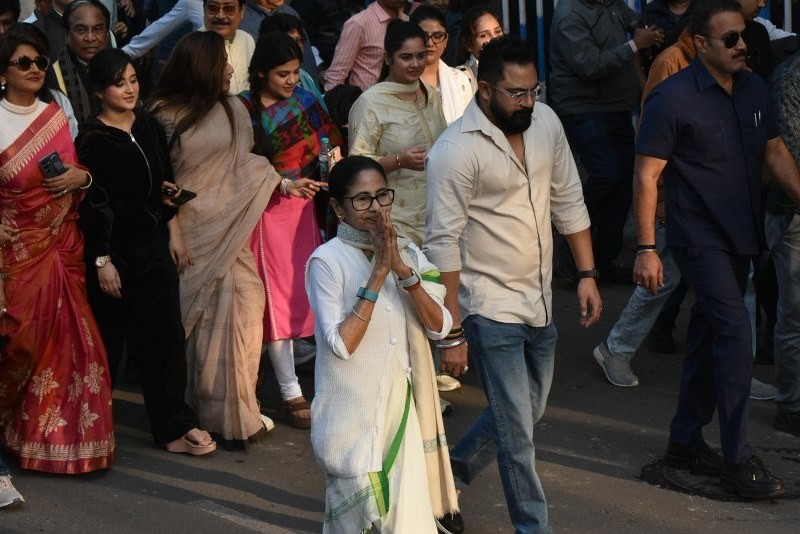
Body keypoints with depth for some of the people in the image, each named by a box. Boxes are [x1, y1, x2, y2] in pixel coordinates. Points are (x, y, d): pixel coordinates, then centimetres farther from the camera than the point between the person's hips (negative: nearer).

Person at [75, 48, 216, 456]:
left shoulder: (149, 126, 5)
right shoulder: (91, 140, -11)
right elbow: (93, 204, -12)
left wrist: (174, 234, 8)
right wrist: (102, 260, -13)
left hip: (154, 242, 5)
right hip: (115, 249, -4)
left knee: (166, 332, 1)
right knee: (110, 336, 8)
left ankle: (173, 425, 5)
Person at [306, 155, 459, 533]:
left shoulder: (407, 252, 6)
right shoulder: (327, 261, -12)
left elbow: (439, 328, -3)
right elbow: (341, 344, -20)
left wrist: (402, 269, -16)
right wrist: (378, 273, -21)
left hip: (401, 406, 5)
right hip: (354, 414, -5)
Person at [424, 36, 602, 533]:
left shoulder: (546, 122, 0)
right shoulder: (457, 150, -20)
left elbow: (568, 201, 12)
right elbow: (444, 245, -18)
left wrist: (587, 274, 7)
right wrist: (452, 334, -18)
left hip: (539, 301, 7)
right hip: (491, 309, -7)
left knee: (527, 412, 19)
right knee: (517, 432, -2)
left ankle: (450, 475, 40)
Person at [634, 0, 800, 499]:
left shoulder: (754, 89, 5)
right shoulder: (673, 97, -14)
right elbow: (646, 176, -13)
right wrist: (646, 249, -16)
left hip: (741, 237, 7)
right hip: (700, 238, -7)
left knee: (710, 336, 14)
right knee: (736, 335, -13)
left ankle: (685, 440, 26)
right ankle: (739, 461, -8)